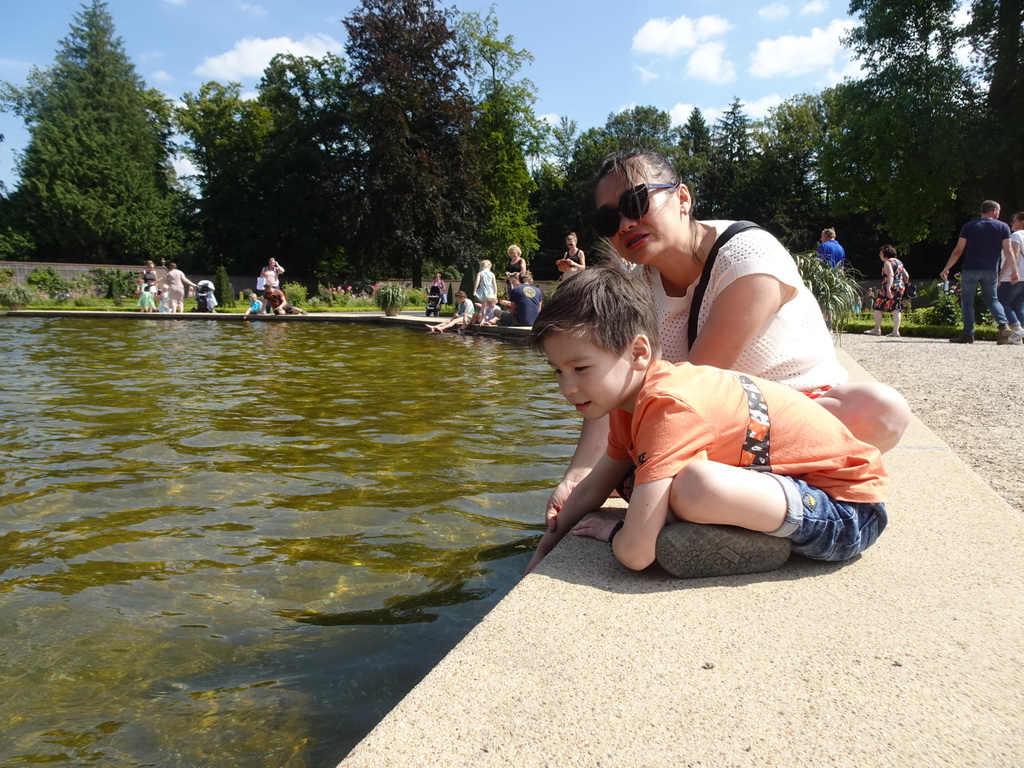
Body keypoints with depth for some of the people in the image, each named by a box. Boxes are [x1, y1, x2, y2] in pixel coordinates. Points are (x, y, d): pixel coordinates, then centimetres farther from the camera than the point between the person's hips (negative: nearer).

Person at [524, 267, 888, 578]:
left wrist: (618, 531, -9)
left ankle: (770, 543, -8)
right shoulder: (632, 399, 2)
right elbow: (591, 489, 14)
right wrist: (541, 555, 11)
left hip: (845, 510, -9)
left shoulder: (668, 407, -29)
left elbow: (634, 554, -32)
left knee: (693, 485, -36)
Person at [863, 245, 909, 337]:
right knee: (896, 309, 5)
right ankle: (896, 331, 0)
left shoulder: (887, 262, -7)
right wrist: (904, 286, 21)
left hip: (891, 288, -8)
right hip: (900, 287, 8)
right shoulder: (899, 262, 19)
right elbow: (906, 276, 17)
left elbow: (890, 275, -20)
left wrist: (888, 288, -27)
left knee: (878, 307, 0)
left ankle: (877, 329, 0)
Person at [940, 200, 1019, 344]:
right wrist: (1014, 271, 2)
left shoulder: (969, 226, 2)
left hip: (970, 270, -2)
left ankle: (968, 334, 1)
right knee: (992, 299, 16)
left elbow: (958, 251, -2)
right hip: (991, 271, 2)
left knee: (967, 301, 5)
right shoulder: (1003, 227, 3)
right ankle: (1004, 325, -5)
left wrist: (946, 268, 3)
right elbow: (1008, 251, -2)